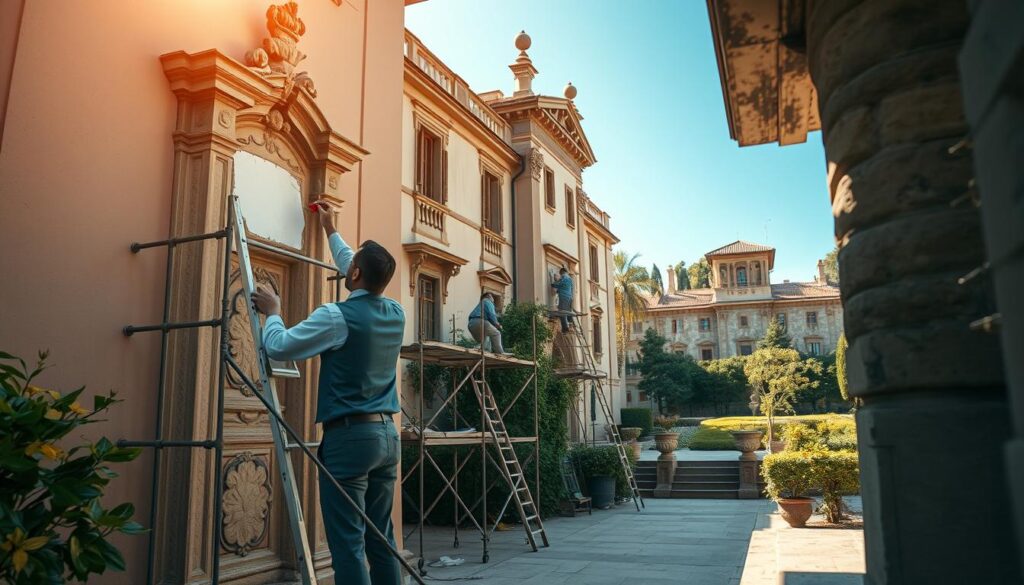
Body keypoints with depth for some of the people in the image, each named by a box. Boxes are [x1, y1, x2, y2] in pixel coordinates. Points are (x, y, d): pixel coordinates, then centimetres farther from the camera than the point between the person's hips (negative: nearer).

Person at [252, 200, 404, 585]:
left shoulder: (337, 317, -13)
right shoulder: (395, 313, 8)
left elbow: (279, 348, -9)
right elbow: (366, 282, 26)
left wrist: (272, 313, 12)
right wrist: (331, 232, 38)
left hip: (349, 436, -7)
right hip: (386, 434, 7)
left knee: (348, 543, -2)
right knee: (380, 539, 13)